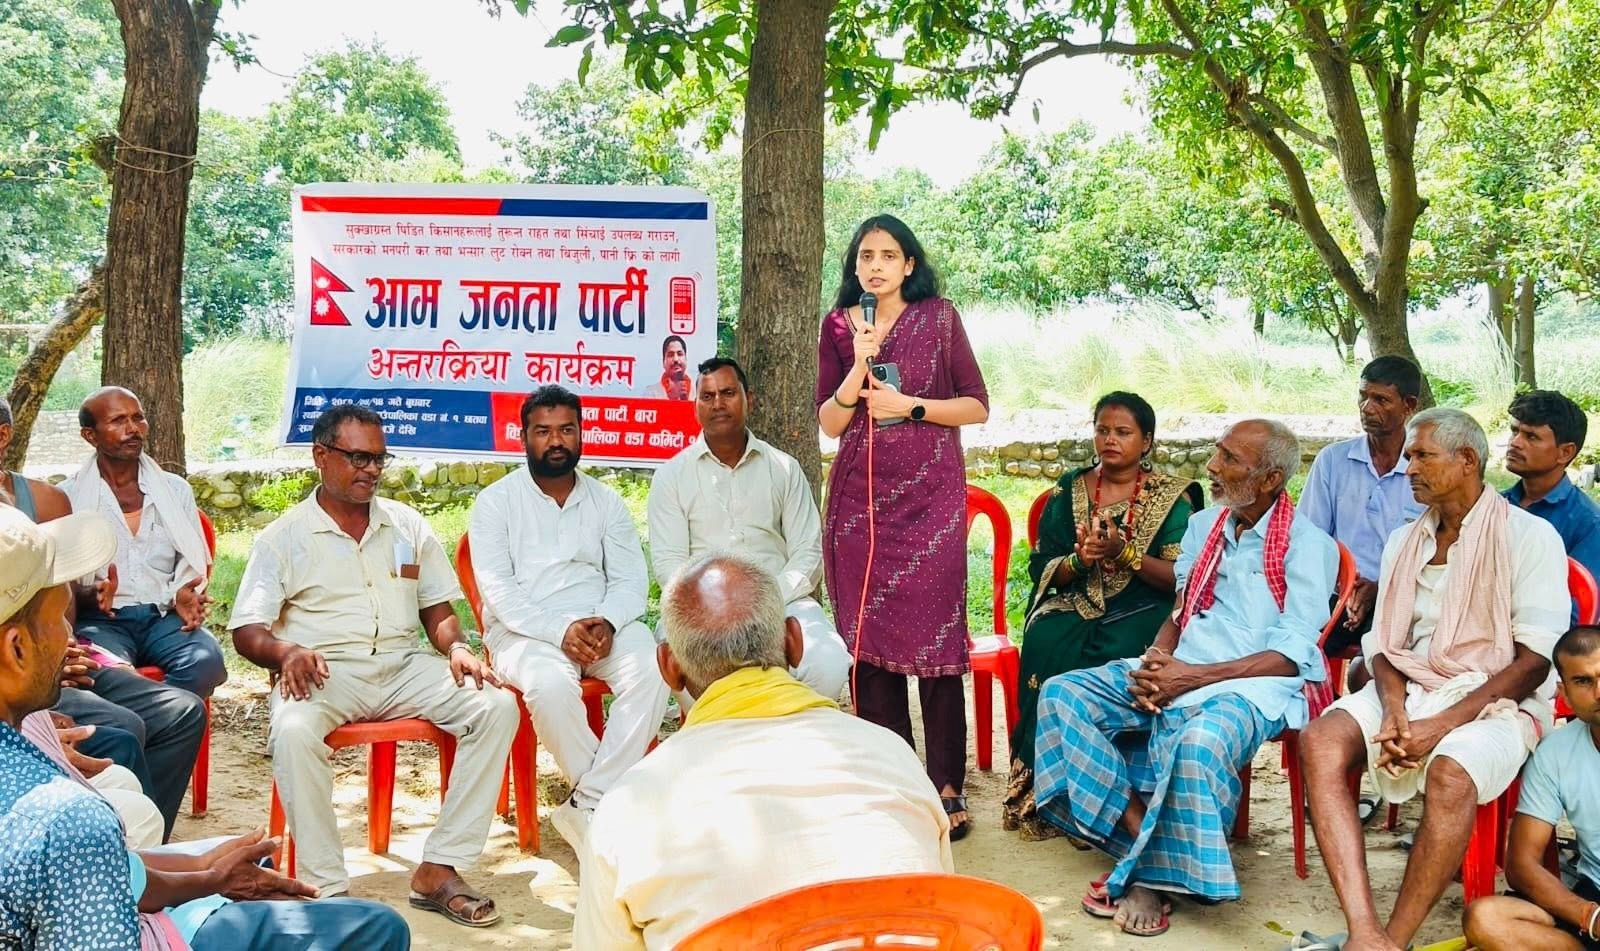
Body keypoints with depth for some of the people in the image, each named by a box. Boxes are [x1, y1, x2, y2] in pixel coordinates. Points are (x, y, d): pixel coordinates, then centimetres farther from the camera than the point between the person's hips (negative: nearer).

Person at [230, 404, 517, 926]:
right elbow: (247, 631, 1)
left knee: (497, 707, -20)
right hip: (324, 672, -3)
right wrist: (287, 652, -22)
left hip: (403, 667, 3)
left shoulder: (408, 525, 14)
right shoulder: (283, 537, 5)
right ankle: (327, 888, -25)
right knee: (293, 730, -37)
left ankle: (439, 869, -18)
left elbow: (437, 609, 16)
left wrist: (456, 647, -7)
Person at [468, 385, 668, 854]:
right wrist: (560, 631, -20)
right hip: (523, 630, -3)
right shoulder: (496, 502, 5)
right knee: (551, 684, -36)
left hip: (601, 625, 3)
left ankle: (588, 806, -22)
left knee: (651, 670, -28)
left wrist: (607, 623, -16)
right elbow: (499, 590, -6)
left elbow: (631, 578, 7)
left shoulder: (606, 501, 15)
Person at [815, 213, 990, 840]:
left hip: (931, 498, -2)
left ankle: (946, 787, 3)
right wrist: (859, 364, -11)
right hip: (859, 499, 2)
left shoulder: (939, 318, 4)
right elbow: (829, 422, 4)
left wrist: (911, 405, -9)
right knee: (867, 640, 1)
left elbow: (977, 407, 3)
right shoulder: (838, 326, 9)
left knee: (935, 637, -4)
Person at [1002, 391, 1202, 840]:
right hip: (1075, 609, 2)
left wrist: (1124, 553, -19)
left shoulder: (1172, 498, 4)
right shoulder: (1070, 491, 12)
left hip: (1142, 612, -2)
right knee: (1046, 645, -29)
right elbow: (1041, 569, 8)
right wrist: (1079, 560, -14)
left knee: (1118, 658, -34)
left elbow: (1182, 578, -5)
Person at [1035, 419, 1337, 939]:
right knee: (1062, 694, -12)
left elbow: (1291, 657, -12)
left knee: (1198, 741, -40)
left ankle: (1153, 872, -16)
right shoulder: (1203, 525, 14)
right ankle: (1146, 847, -17)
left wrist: (1193, 676, -19)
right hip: (1178, 671, 7)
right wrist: (1154, 662, -4)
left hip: (1252, 684, -7)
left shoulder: (1308, 545, -6)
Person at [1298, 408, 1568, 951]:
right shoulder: (1404, 542, 18)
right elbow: (1383, 644, 12)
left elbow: (1535, 659, -8)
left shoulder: (1529, 536, 0)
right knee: (1320, 741, -26)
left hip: (1497, 699, -4)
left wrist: (1443, 725, -18)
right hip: (1409, 689, 5)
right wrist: (1393, 710, -10)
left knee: (1451, 773, -38)